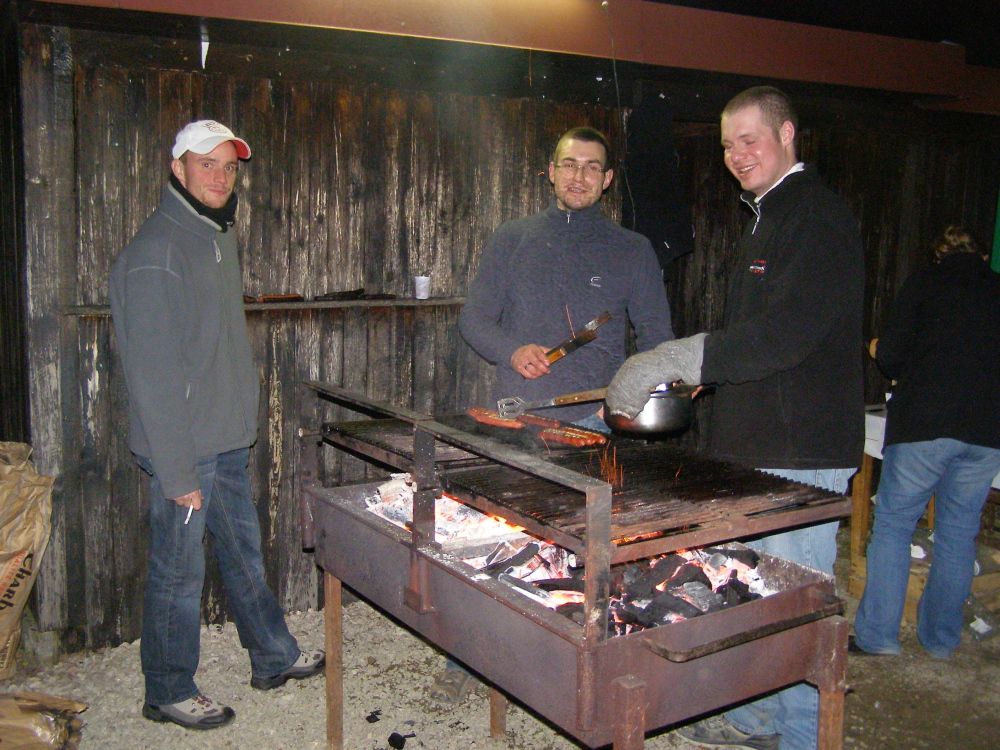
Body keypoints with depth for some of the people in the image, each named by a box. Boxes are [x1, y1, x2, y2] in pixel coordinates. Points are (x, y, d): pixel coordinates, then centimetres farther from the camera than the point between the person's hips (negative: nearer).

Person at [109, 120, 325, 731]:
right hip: (185, 451, -9)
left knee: (245, 553, 20)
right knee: (179, 570, 6)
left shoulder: (220, 237, 12)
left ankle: (275, 658, 36)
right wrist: (176, 470, -20)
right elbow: (153, 373, -21)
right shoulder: (157, 251, -18)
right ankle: (169, 691, 24)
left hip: (230, 443, 9)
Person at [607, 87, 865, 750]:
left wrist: (672, 361, -29)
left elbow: (788, 332, -27)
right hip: (758, 446, 10)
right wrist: (698, 371, 11)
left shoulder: (818, 215, -14)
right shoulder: (767, 217, 18)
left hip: (802, 452, -10)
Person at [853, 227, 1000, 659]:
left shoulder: (924, 284, 5)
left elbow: (889, 355, -2)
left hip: (925, 423, -4)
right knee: (958, 531, 12)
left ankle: (877, 635, 5)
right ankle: (941, 638, 20)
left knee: (893, 524, 5)